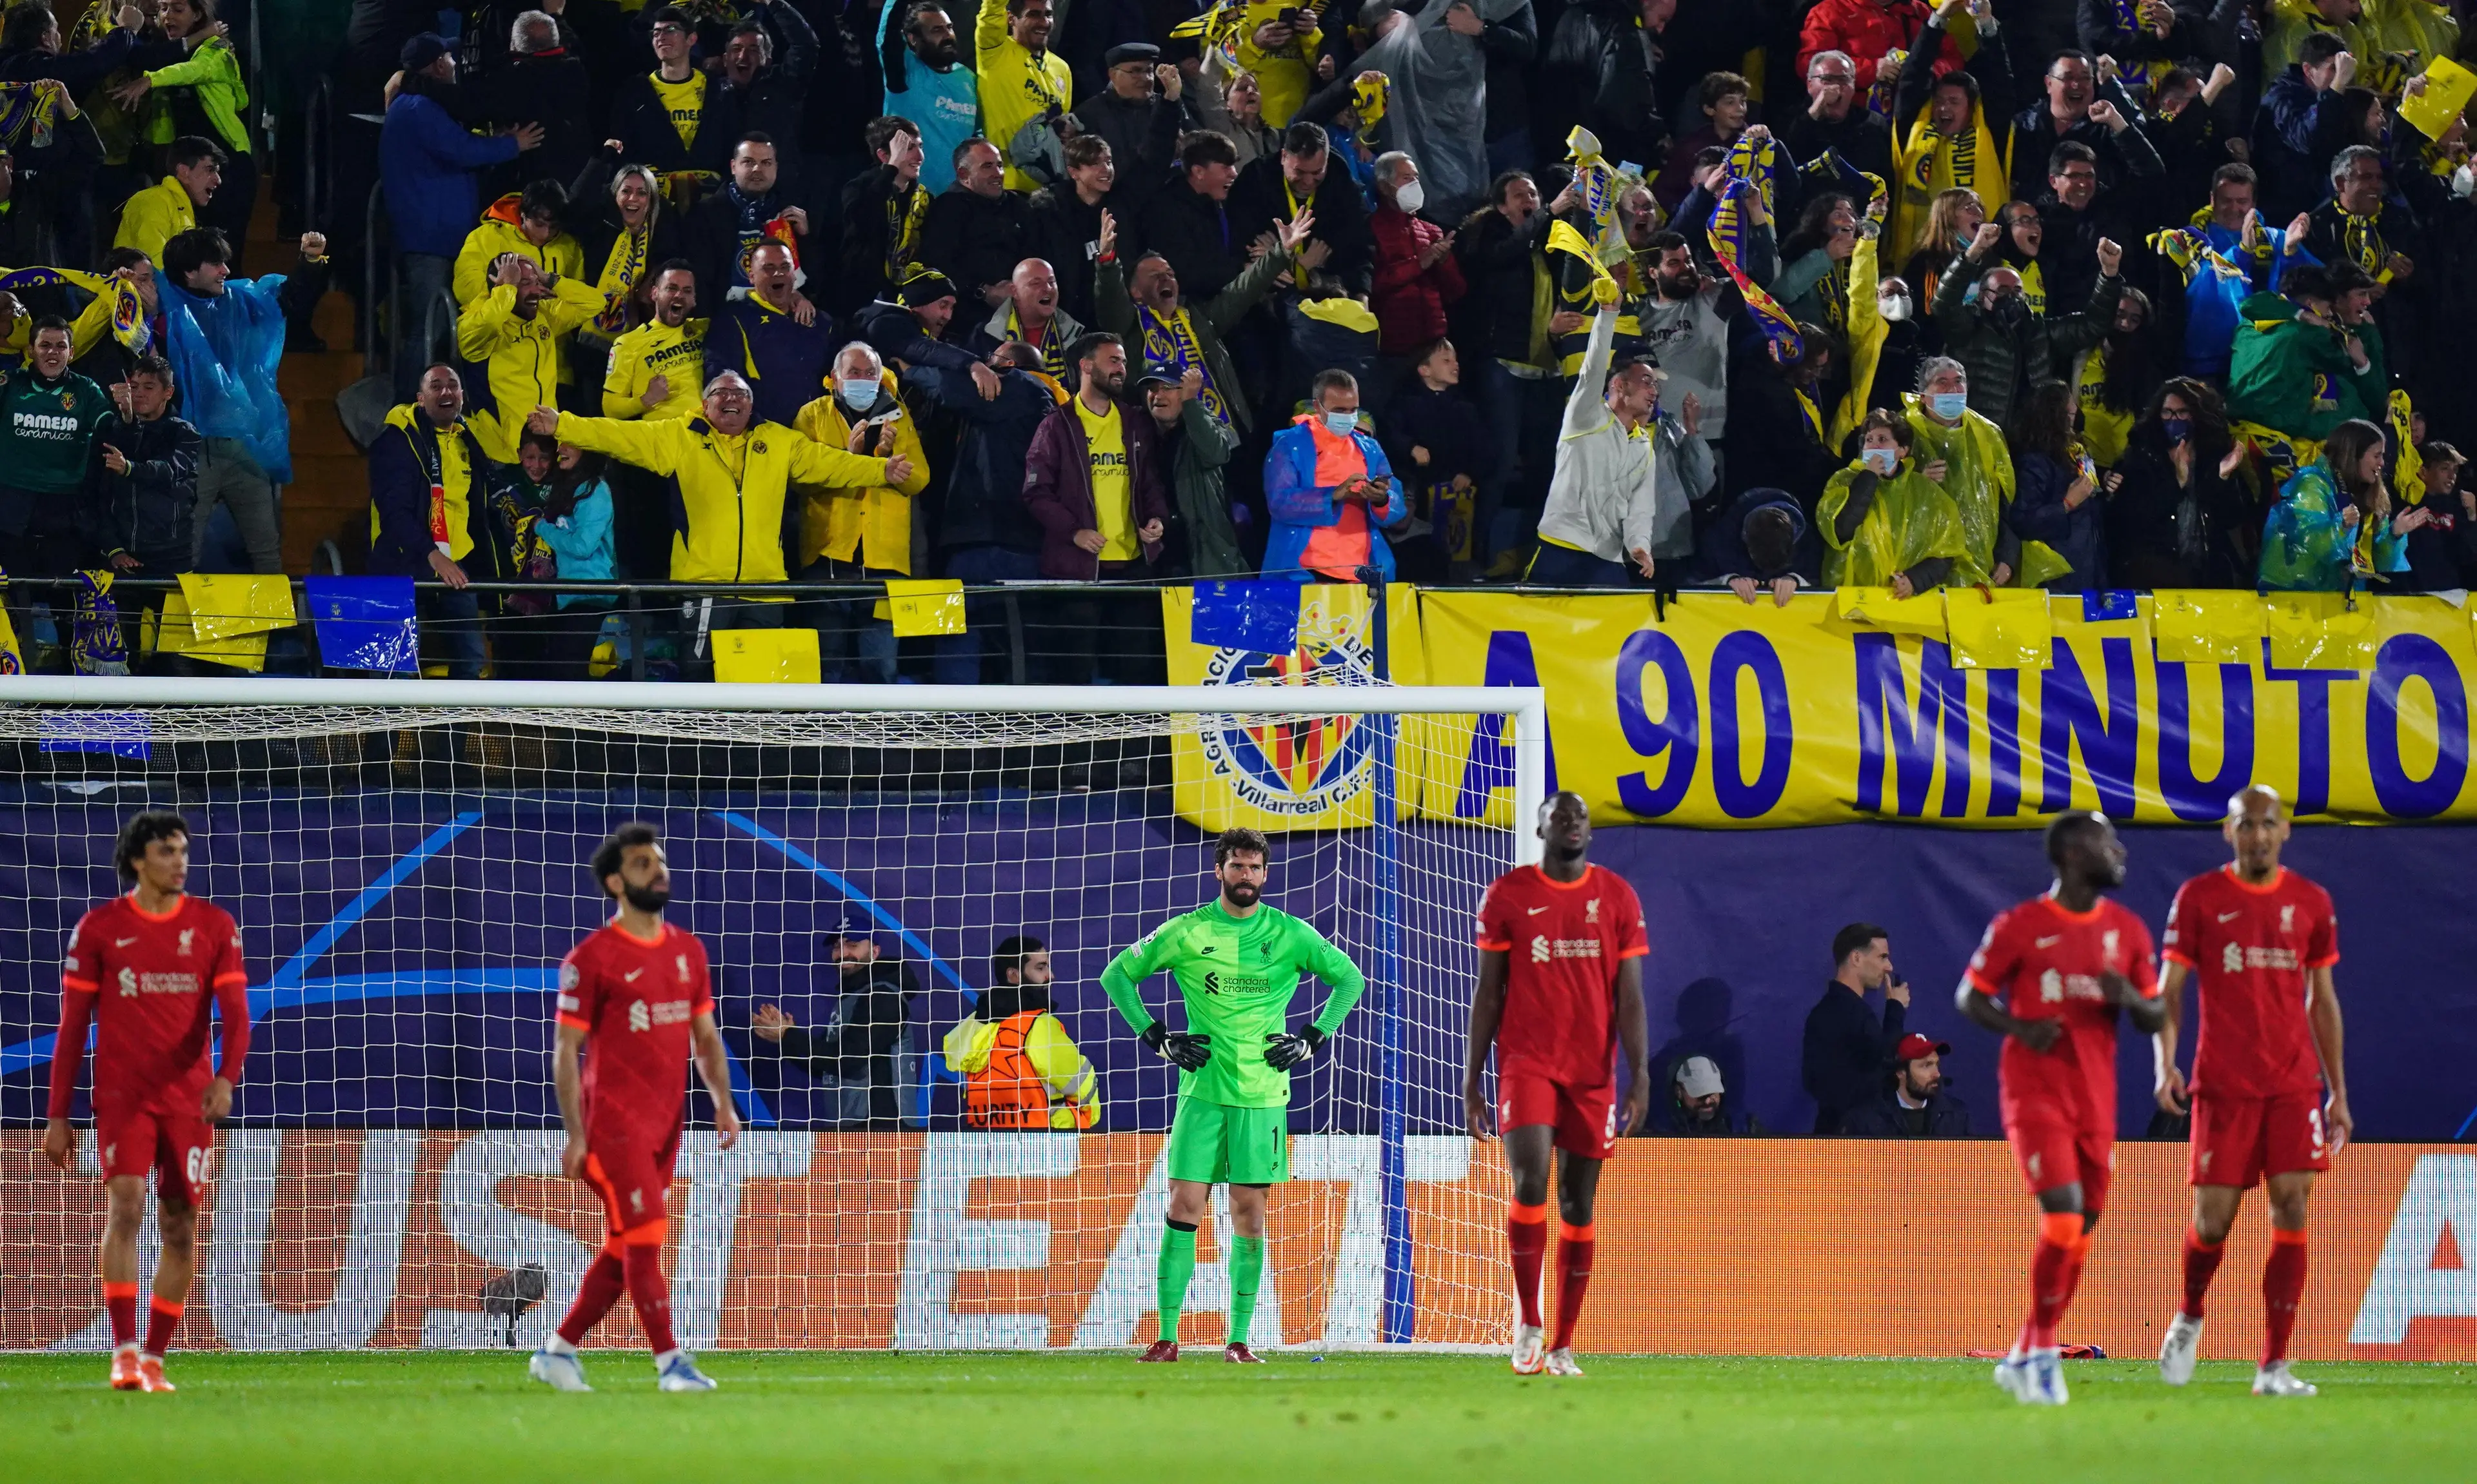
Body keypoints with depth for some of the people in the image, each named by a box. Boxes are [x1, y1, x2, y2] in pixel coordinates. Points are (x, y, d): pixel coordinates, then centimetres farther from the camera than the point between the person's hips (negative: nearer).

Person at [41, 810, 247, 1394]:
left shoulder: (214, 926, 5)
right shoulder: (99, 928, 2)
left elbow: (235, 1012, -1)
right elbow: (72, 1026, 5)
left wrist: (225, 1078, -20)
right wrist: (58, 1115, 2)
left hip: (189, 1099, 2)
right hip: (122, 1097, -2)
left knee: (179, 1226, 3)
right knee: (125, 1205, -19)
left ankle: (153, 1361, 13)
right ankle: (124, 1352, -20)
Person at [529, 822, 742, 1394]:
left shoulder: (687, 950, 12)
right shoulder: (592, 958, -8)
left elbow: (705, 1036, 19)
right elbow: (566, 1051, -7)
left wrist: (723, 1104, 6)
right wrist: (575, 1135, -13)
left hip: (664, 1124, 7)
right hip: (613, 1122, -7)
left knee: (623, 1250, 10)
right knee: (644, 1238, -11)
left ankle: (558, 1352, 20)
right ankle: (670, 1363, -10)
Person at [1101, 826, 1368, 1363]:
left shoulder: (1289, 935, 3)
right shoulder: (1186, 933, 2)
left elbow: (1349, 979, 14)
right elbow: (1116, 975, 10)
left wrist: (1311, 1039, 5)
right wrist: (1158, 1038, 2)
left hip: (1262, 1094, 0)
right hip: (1202, 1090, 0)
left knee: (1249, 1215, 1)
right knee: (1185, 1208, -6)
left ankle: (1238, 1338, 7)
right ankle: (1167, 1336, -3)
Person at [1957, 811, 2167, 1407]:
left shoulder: (2127, 930, 8)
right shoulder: (2020, 926, -5)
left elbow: (2156, 1018, 14)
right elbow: (1970, 996, 2)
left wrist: (2132, 999, -10)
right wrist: (2019, 1029, -17)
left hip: (2096, 1099, 5)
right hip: (2036, 1092, -5)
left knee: (2081, 1234, 7)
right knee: (2063, 1221, -17)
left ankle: (2024, 1359, 20)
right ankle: (2043, 1354, -3)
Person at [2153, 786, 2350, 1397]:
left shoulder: (2311, 903, 9)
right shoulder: (2199, 899, 1)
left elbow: (2323, 1001, 14)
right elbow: (2167, 990, -1)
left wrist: (2339, 1094, 12)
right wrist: (2166, 1063, -17)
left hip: (2294, 1087, 2)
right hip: (2224, 1087, -2)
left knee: (2293, 1212, -9)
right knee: (2213, 1219, -2)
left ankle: (2274, 1367, -7)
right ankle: (2189, 1316, 31)